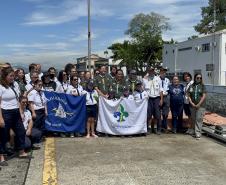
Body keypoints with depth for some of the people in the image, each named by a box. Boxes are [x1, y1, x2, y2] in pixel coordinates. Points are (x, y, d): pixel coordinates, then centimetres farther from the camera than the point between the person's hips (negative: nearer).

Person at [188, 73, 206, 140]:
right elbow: (188, 95, 7)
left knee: (199, 119, -9)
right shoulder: (191, 86, 9)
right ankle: (195, 131, 22)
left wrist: (199, 104, -12)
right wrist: (191, 103, -7)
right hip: (192, 106, 3)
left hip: (200, 105, -3)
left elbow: (204, 96, -5)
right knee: (193, 119, 9)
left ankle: (198, 133, -9)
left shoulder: (202, 86, 1)